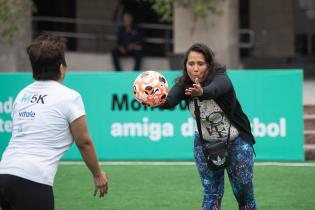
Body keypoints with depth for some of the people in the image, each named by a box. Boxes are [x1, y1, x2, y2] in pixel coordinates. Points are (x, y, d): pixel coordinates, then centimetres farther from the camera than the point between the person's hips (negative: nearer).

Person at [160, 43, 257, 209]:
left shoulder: (221, 78, -27)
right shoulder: (183, 84, -17)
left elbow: (214, 89, -52)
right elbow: (170, 101, -38)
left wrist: (202, 92, -75)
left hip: (236, 142, -3)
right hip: (205, 144, 3)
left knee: (244, 194, 6)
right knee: (211, 196, 1)